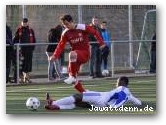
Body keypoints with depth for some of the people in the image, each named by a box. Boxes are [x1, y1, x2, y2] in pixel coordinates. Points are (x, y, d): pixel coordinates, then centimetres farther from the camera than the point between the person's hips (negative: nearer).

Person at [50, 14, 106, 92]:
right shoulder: (65, 33, 3)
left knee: (72, 54, -39)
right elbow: (61, 45, -3)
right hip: (75, 57, 6)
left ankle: (72, 77, -33)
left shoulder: (82, 28, -8)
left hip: (85, 53, -6)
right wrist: (55, 56, -18)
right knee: (73, 79, -2)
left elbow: (95, 32, 1)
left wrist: (101, 43, -7)